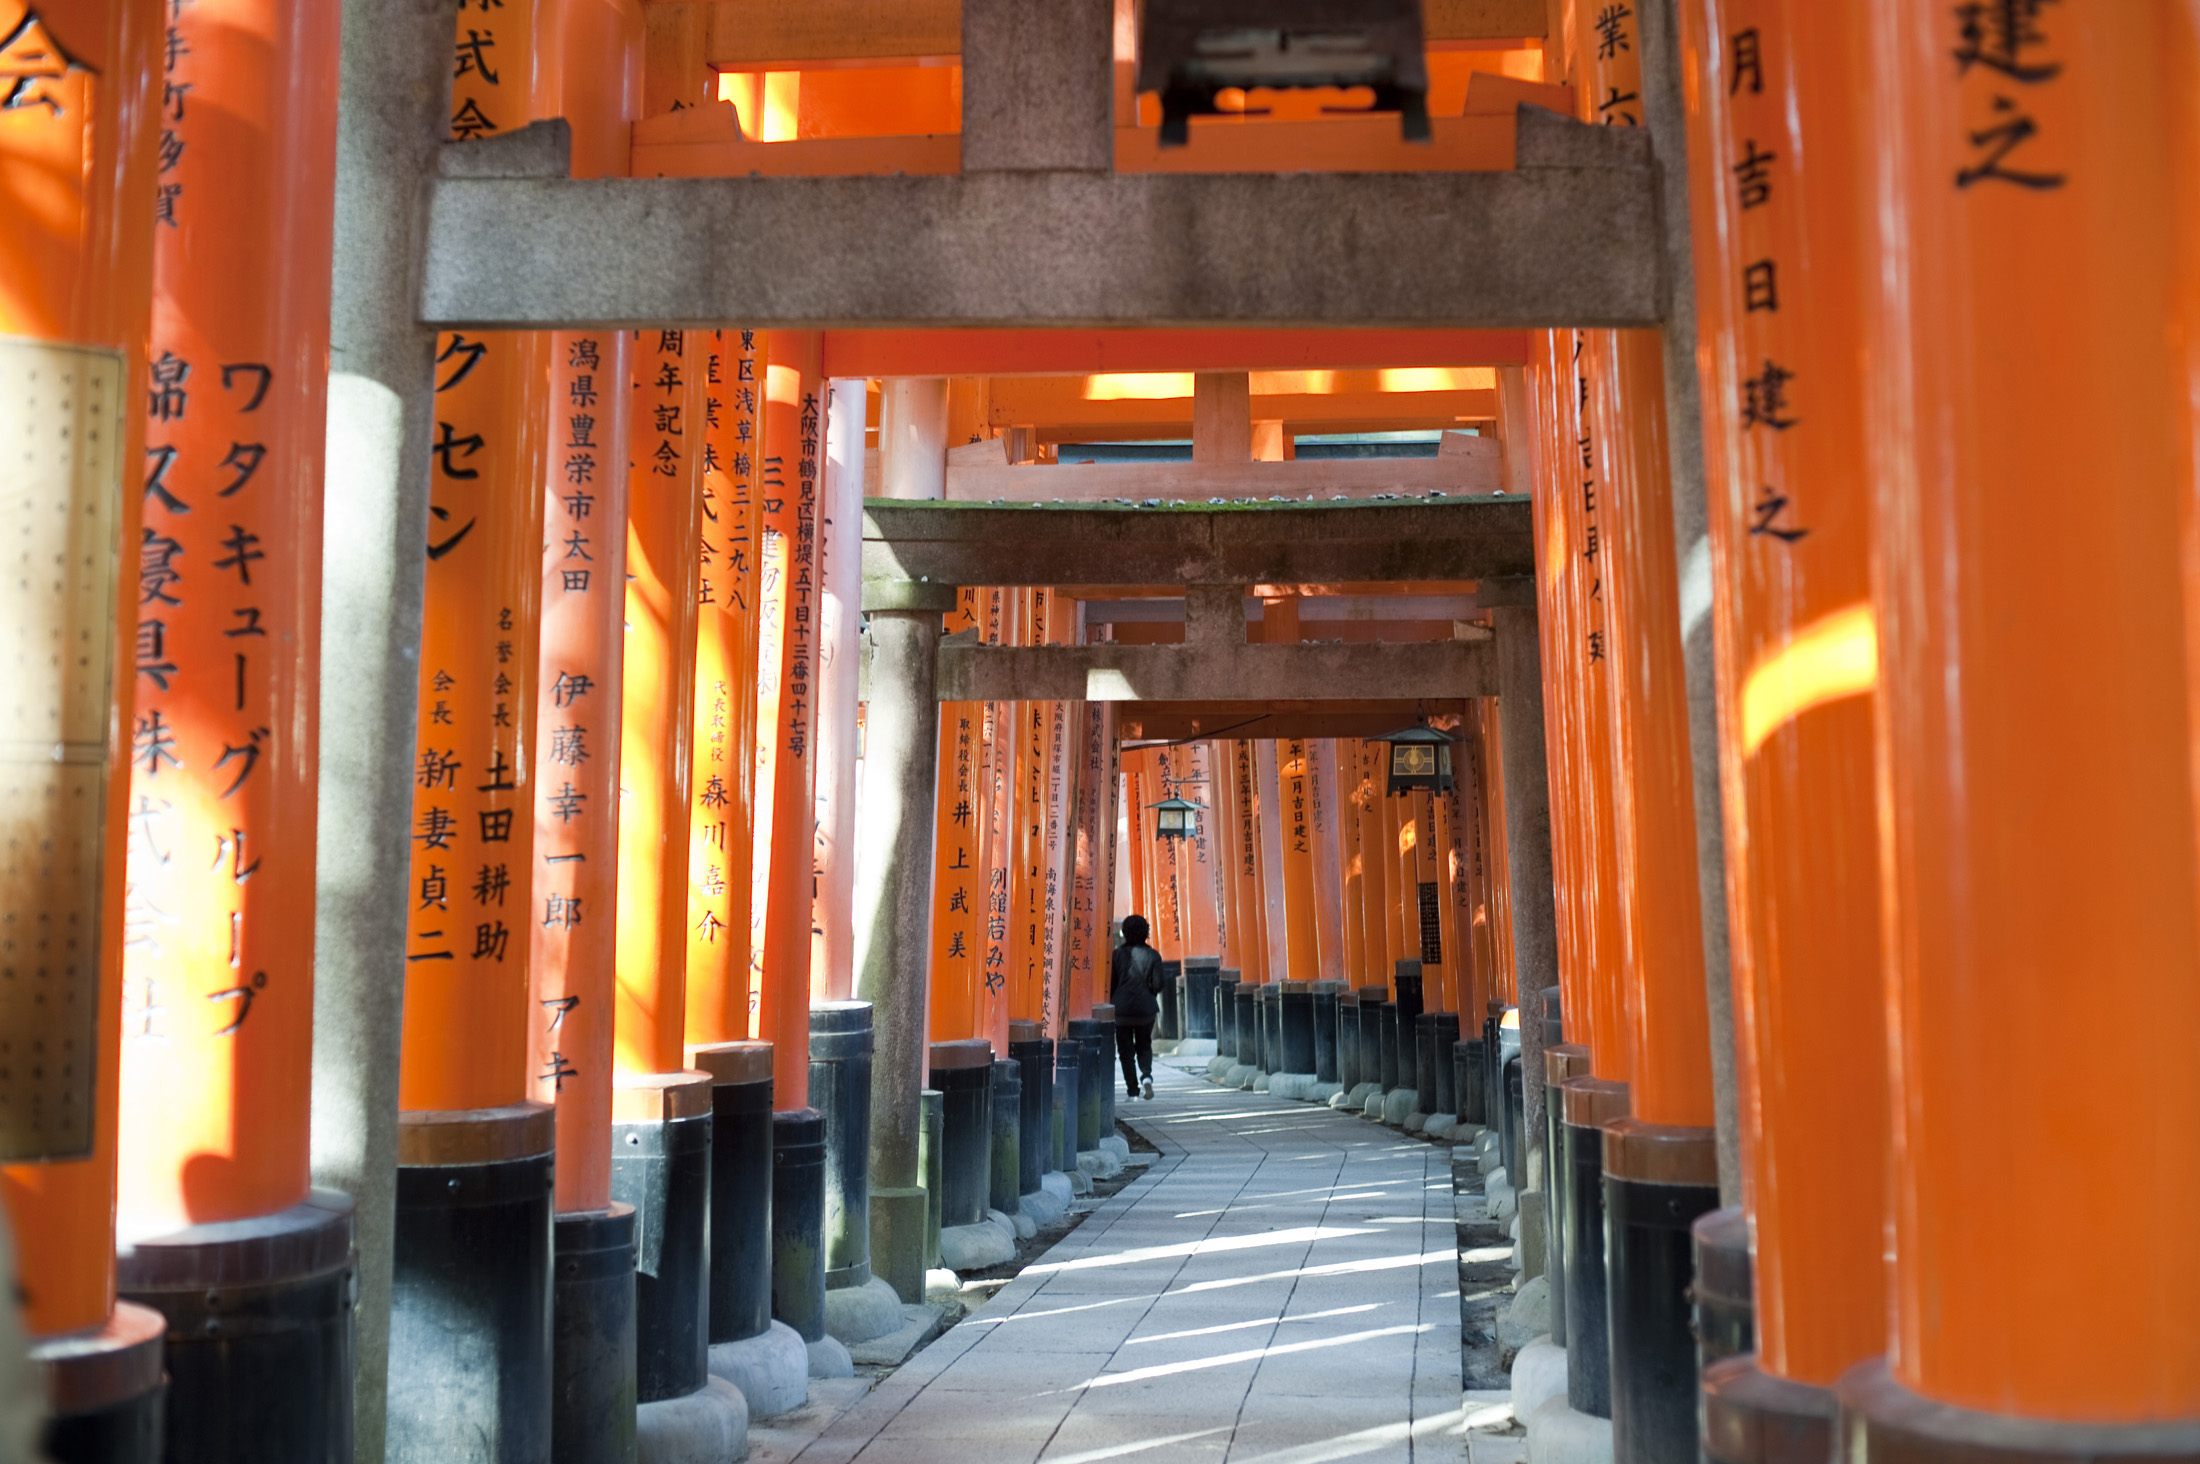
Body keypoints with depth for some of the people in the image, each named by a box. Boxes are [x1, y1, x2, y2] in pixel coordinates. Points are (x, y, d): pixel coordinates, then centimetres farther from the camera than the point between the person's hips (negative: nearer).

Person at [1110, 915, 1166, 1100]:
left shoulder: (1118, 954, -5)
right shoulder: (1152, 955, -3)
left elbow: (1111, 982, -4)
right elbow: (1158, 985, -5)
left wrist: (1111, 1002, 10)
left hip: (1122, 1008, -1)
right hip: (1146, 1008, 1)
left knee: (1126, 1050, 8)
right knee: (1144, 1046, 16)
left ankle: (1133, 1090, 4)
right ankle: (1146, 1075, -11)